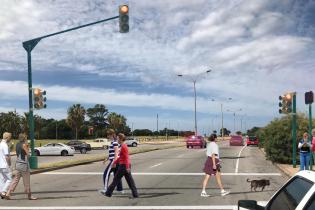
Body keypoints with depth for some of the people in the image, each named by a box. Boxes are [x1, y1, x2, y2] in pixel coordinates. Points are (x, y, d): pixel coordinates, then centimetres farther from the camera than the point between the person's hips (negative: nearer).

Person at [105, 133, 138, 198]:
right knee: (130, 180, 9)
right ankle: (135, 194, 8)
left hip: (124, 165, -9)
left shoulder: (123, 147, -16)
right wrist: (115, 162, 26)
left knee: (116, 179, 3)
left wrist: (127, 167, -24)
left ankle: (109, 193, 14)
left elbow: (126, 157, -21)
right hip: (126, 165, 9)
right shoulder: (123, 146, 14)